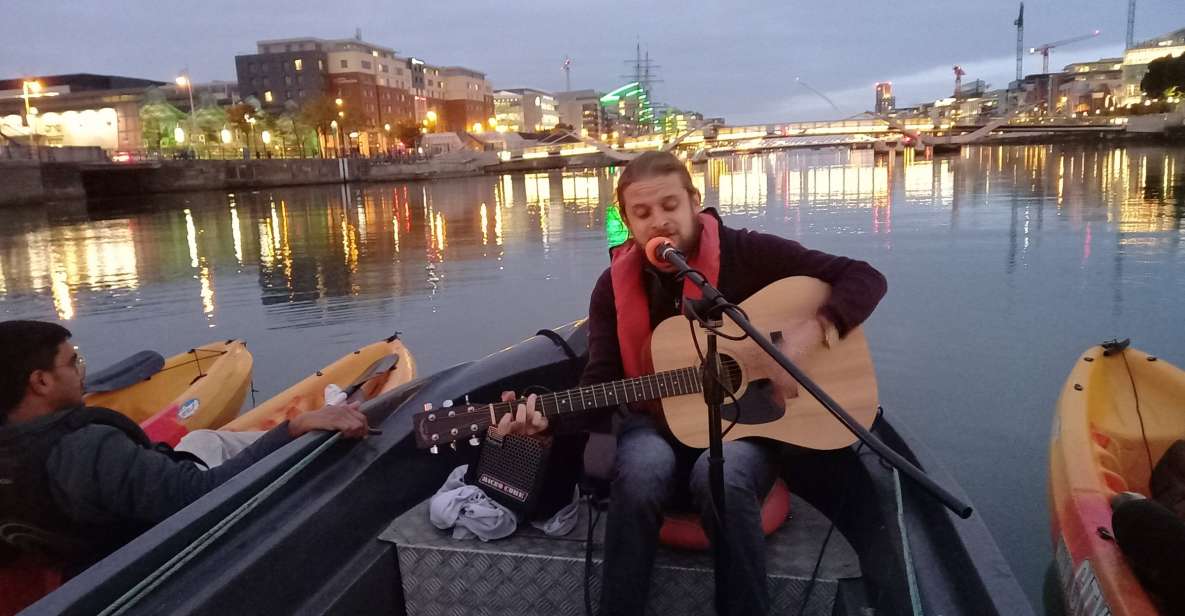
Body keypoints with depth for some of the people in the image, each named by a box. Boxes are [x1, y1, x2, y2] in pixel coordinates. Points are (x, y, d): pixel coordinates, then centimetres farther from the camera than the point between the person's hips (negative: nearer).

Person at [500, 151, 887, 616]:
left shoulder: (745, 252, -10)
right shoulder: (614, 287, -2)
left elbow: (865, 278, -9)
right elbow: (600, 385, -6)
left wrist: (814, 329, -27)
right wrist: (550, 417, -25)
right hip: (660, 421, 2)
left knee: (721, 475, -36)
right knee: (640, 472, -33)